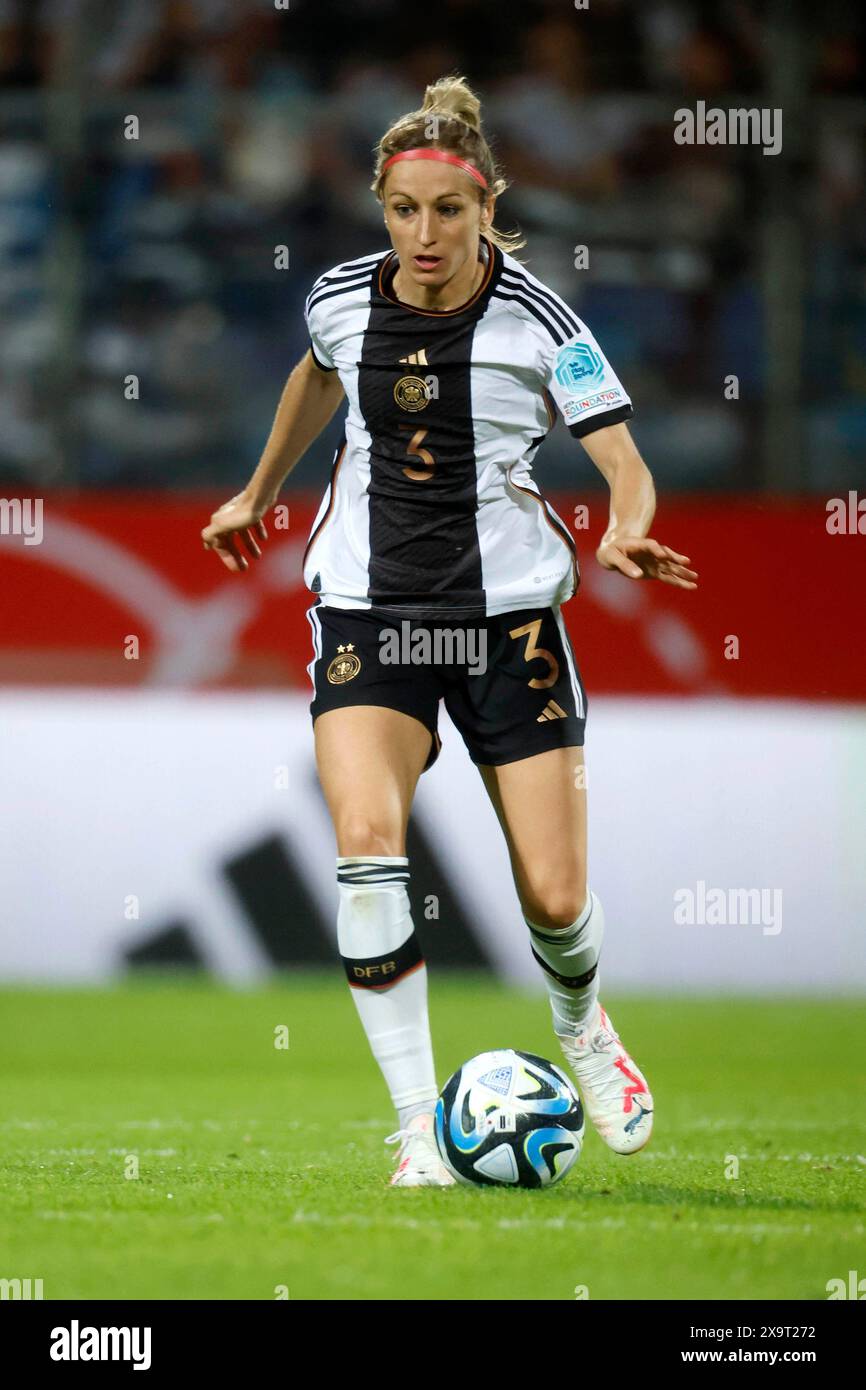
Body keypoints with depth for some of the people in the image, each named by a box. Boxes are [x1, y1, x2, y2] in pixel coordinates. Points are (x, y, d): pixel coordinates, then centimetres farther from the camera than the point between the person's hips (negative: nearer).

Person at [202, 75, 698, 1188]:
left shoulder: (538, 321, -11)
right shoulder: (342, 299, 0)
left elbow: (628, 470, -14)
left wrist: (626, 535, -36)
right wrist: (258, 494, 35)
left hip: (508, 616, -2)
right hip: (368, 614, 2)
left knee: (555, 898, -3)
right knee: (365, 842, -24)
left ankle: (580, 1027, 36)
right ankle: (420, 1127, -17)